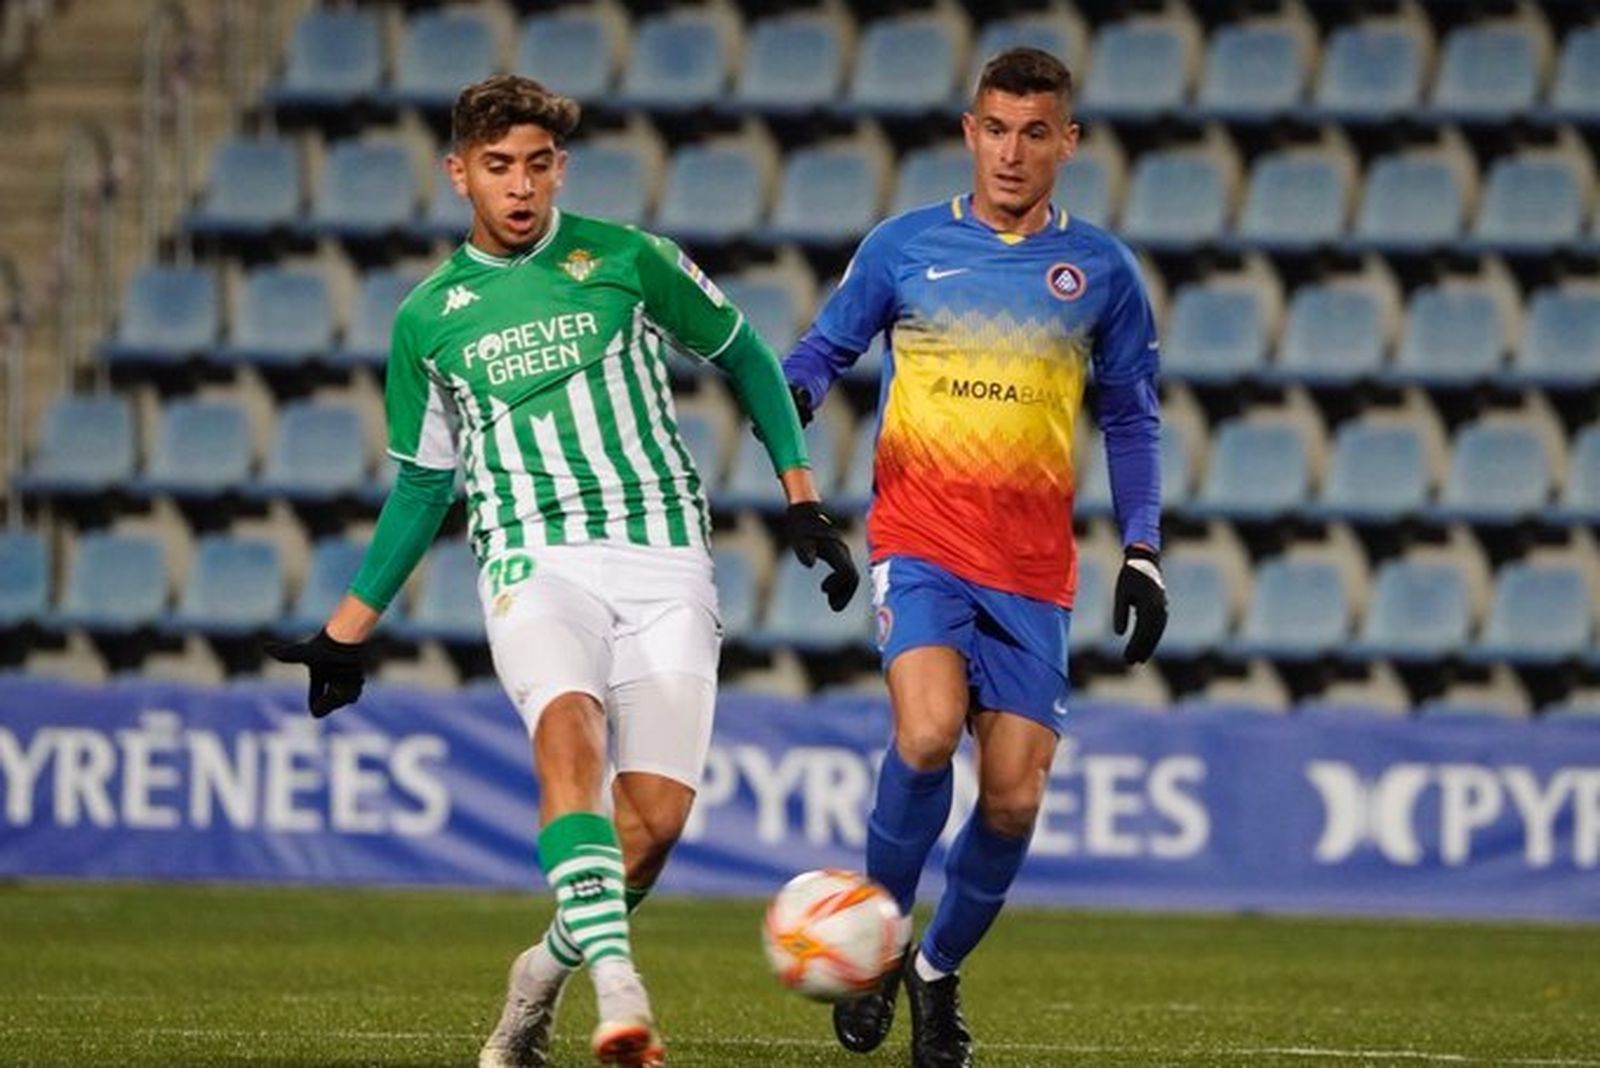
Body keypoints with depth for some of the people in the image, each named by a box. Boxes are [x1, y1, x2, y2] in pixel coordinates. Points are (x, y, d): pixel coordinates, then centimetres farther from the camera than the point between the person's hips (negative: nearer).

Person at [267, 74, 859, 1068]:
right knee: (570, 733, -31)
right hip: (535, 563, 0)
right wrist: (348, 627, 23)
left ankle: (546, 973, 17)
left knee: (655, 817, -11)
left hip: (664, 557, 0)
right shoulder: (428, 318, 12)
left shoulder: (626, 260, 6)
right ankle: (618, 988, -44)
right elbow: (423, 483, 23)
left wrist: (804, 501, 11)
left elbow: (747, 358, 18)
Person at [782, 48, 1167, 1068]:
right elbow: (828, 344, 14)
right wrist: (795, 390, -9)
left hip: (1034, 570, 2)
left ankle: (938, 971, 22)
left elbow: (1131, 417, 13)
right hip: (920, 538, -2)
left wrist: (1142, 550, 5)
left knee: (1014, 799, -3)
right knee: (928, 733, -25)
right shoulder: (905, 246, 4)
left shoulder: (1101, 270, 6)